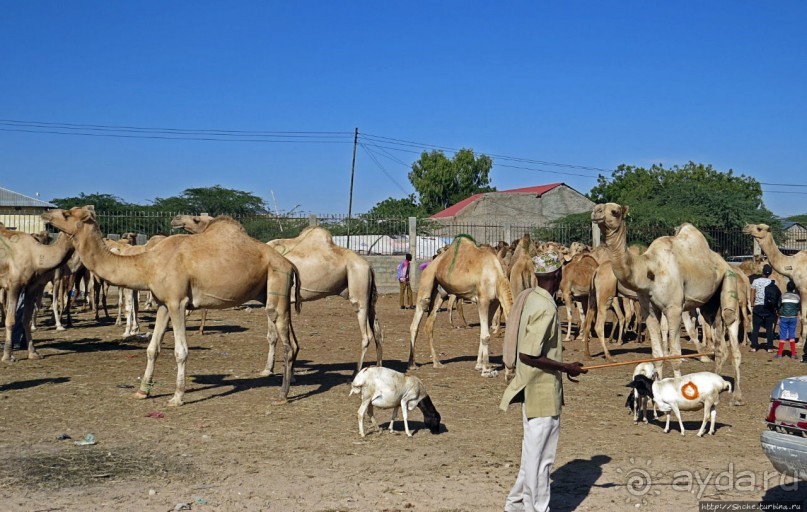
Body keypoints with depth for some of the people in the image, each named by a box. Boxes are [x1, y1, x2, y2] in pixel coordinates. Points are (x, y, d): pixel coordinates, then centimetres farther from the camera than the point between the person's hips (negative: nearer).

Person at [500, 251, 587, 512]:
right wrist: (565, 367, -17)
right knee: (540, 455, 2)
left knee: (533, 451, 21)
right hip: (542, 390, -10)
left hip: (533, 388, 10)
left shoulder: (528, 297, 6)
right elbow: (528, 354, -25)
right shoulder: (545, 308, -22)